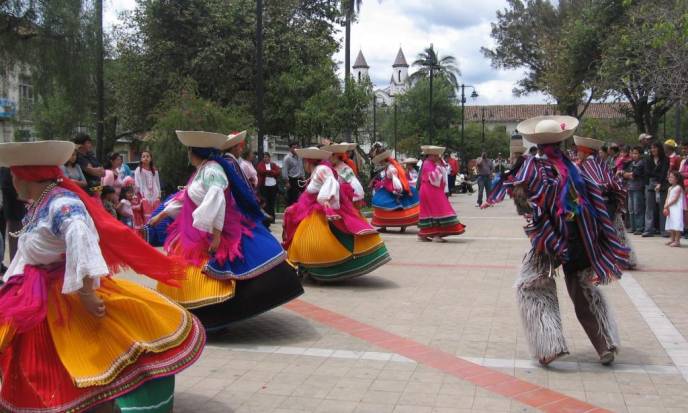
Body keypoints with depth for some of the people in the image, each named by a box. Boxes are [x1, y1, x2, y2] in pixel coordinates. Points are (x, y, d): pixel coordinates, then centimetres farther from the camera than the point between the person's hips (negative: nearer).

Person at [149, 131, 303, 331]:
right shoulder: (201, 171, 15)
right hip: (195, 237, 10)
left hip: (212, 236, -10)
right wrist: (161, 215, 29)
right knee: (183, 275, 14)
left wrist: (216, 235, -30)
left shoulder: (211, 170, -16)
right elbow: (184, 199, 25)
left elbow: (217, 203, -26)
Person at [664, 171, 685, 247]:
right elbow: (668, 198, 10)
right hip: (670, 209, 9)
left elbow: (675, 199, -16)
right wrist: (666, 207, -4)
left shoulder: (678, 187, -10)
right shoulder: (670, 188, 16)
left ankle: (677, 241, -12)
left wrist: (667, 205, -15)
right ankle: (672, 239, 23)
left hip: (677, 208, -9)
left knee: (677, 224, -12)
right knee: (671, 224, 14)